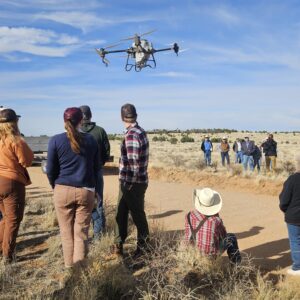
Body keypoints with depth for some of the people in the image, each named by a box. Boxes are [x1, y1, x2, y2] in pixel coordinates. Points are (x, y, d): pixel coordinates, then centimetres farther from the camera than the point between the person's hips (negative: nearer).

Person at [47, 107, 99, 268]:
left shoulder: (56, 140, -5)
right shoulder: (91, 140, 1)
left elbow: (51, 170, -1)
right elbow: (96, 167, 9)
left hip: (63, 191, -1)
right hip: (86, 192, 1)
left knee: (67, 233, 11)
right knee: (81, 233, 7)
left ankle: (69, 268, 21)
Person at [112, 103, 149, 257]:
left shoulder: (131, 135, -20)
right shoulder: (141, 132, 8)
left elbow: (133, 163, -24)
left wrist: (130, 184, -16)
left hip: (132, 182, -9)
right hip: (128, 181, 9)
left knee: (138, 215, 6)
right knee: (121, 214, 17)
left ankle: (143, 247, 22)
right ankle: (118, 246, 29)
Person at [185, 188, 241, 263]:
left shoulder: (189, 216, -18)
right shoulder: (217, 220, -26)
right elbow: (223, 235, -4)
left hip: (195, 250, 4)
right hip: (212, 253, -4)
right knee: (231, 237, 21)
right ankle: (236, 262, 35)